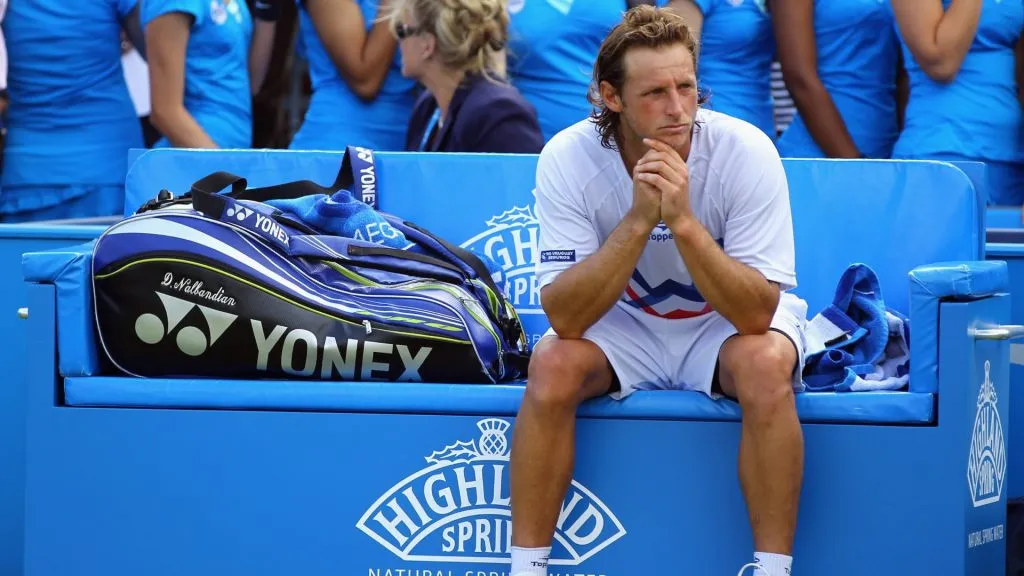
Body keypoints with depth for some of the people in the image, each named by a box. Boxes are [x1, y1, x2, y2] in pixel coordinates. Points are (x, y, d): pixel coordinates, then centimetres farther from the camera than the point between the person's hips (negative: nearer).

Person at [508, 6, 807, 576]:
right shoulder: (567, 159, -21)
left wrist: (683, 221, -42)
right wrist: (638, 220, -38)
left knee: (766, 366, -33)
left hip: (734, 319, -1)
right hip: (623, 323, 1)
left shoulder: (747, 152, -25)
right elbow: (566, 318, -27)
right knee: (552, 364, -27)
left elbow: (755, 314, -29)